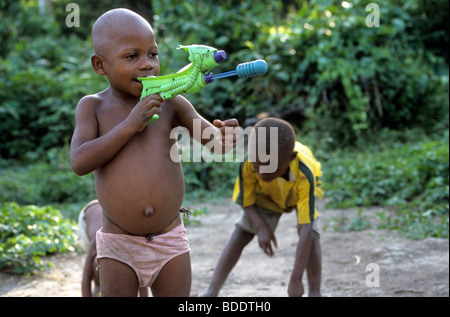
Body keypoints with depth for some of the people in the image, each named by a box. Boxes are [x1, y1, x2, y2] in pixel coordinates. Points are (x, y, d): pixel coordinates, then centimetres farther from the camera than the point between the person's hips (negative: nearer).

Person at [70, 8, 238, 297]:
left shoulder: (172, 103, -1)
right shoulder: (93, 106, -3)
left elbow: (211, 138, -6)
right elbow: (79, 162, -15)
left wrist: (222, 138, -30)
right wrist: (130, 124, -20)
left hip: (171, 241, 1)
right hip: (119, 246, -1)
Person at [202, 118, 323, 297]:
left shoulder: (305, 175, -45)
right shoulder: (247, 166, -39)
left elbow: (305, 231, -45)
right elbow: (246, 203, -19)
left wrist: (296, 280, -46)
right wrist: (262, 227, -38)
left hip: (301, 192, -2)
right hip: (267, 195, 2)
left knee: (311, 234, -25)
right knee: (240, 234, -10)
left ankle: (315, 292, -16)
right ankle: (212, 292, -7)